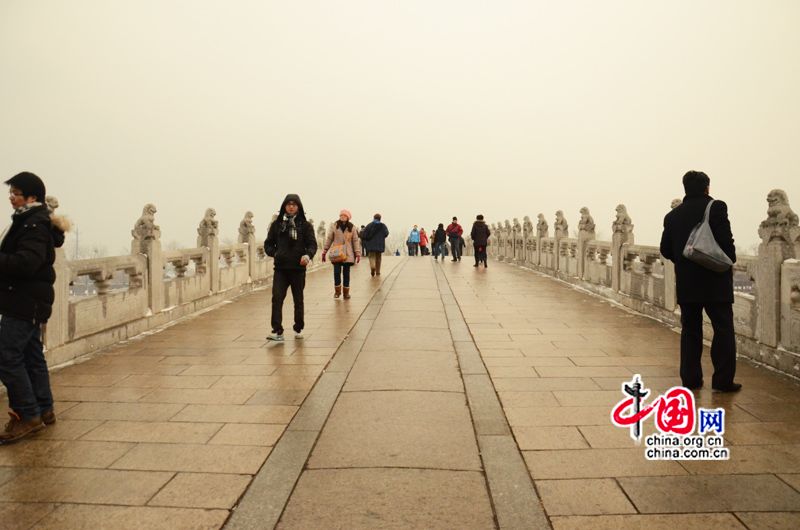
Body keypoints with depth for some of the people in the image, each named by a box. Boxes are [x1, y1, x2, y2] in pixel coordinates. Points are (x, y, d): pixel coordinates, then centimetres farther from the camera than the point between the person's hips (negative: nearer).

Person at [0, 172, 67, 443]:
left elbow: (25, 262, -27)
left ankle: (28, 415, -2)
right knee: (32, 355, 14)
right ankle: (43, 409, 23)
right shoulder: (28, 220, 15)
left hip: (25, 301, -10)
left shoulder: (35, 224, -15)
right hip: (27, 301, 10)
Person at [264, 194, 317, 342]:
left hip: (298, 268, 0)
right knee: (277, 298, -11)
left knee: (298, 300, 11)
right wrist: (274, 252, -8)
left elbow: (312, 243, -5)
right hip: (280, 268, 1)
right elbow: (268, 243, 12)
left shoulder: (305, 225, 2)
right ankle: (277, 331, -10)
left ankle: (298, 329, 27)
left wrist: (308, 255, -25)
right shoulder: (277, 224, 6)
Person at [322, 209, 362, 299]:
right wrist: (325, 251, 3)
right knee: (336, 272, -6)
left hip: (347, 254, 0)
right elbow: (329, 238, 5)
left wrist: (358, 253, -3)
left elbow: (355, 241, 3)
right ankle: (337, 291, 12)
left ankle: (346, 292, 17)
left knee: (346, 273, 6)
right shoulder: (335, 226, 2)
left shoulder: (352, 227, 3)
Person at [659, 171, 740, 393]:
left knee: (690, 331, 10)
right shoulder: (716, 207, -8)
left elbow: (666, 249, 8)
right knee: (723, 330, 4)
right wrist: (729, 262, 3)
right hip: (715, 281, -4)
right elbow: (726, 241, -14)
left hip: (686, 283, 4)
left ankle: (690, 378, 11)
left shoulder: (673, 215, 6)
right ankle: (723, 380, 3)